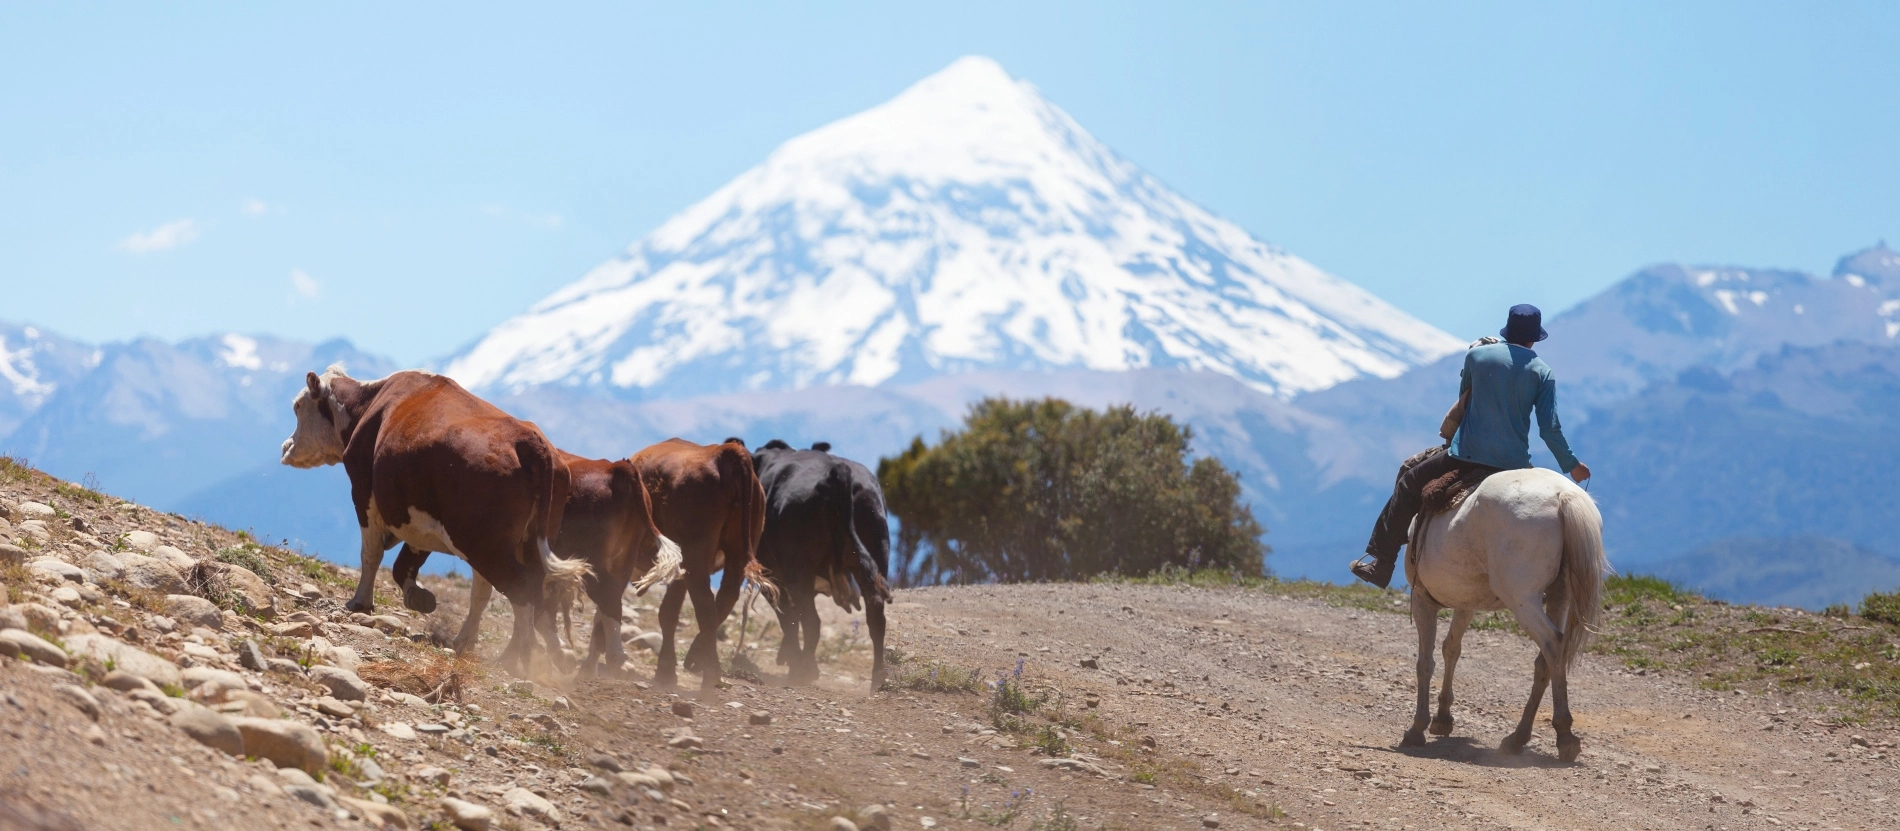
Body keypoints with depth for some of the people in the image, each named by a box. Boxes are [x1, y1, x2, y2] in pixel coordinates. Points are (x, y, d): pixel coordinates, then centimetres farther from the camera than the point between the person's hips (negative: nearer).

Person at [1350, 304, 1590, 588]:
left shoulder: (1476, 355, 3)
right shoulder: (1542, 372, 2)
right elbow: (1550, 428, -1)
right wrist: (1572, 465, 12)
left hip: (1467, 455, -1)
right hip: (1514, 465, 1)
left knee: (1409, 483, 13)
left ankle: (1379, 562, 8)